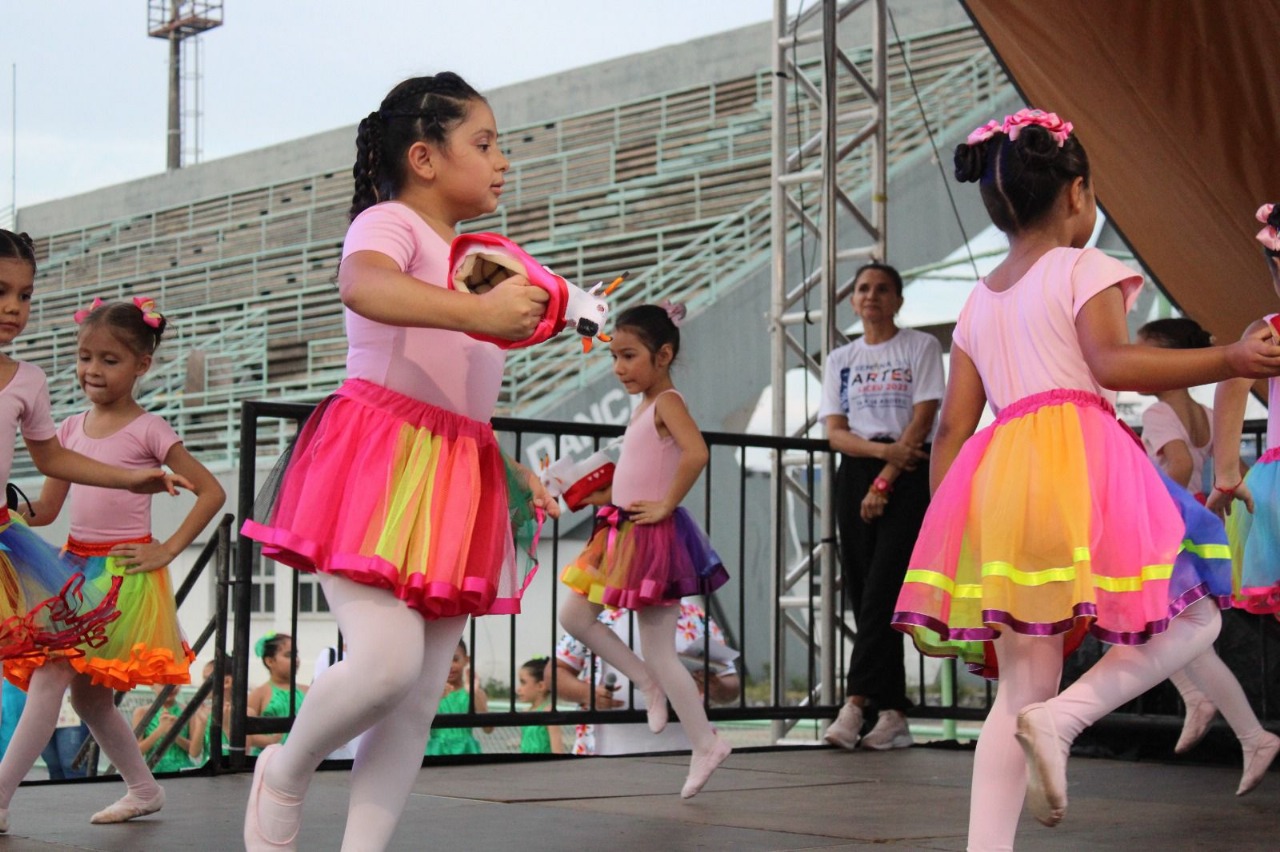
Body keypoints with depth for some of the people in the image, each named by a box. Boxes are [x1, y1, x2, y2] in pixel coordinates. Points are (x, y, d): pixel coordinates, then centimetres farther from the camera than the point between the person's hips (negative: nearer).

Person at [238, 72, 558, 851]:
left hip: (456, 484, 8)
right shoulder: (389, 223, -2)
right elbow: (362, 286, -28)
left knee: (421, 699, 3)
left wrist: (513, 473, 17)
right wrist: (476, 309, -42)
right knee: (388, 660, -21)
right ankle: (286, 775, 7)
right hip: (379, 458, -8)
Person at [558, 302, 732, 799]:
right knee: (574, 616, 10)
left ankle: (706, 743, 8)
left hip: (653, 537, -9)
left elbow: (696, 453, -32)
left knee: (658, 652, -4)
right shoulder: (645, 405, 12)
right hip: (622, 534, 9)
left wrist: (666, 505, -23)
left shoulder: (666, 401, -15)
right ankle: (649, 684, 20)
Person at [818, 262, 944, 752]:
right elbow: (835, 432, 6)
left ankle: (856, 702, -22)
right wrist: (883, 451, -14)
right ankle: (893, 715, 1)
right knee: (864, 595, -1)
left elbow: (922, 419, -5)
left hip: (909, 476, -4)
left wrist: (885, 482, -12)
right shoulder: (840, 360, 15)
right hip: (856, 473, 4)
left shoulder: (921, 347, 5)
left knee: (882, 590, -16)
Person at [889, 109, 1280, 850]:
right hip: (1079, 466, -6)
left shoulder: (978, 302, 22)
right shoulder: (1085, 269, 4)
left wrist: (945, 531, 19)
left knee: (1023, 689, 7)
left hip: (998, 479, 6)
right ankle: (1062, 719, -14)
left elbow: (951, 428, 17)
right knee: (1193, 617, 8)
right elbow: (1113, 363, -14)